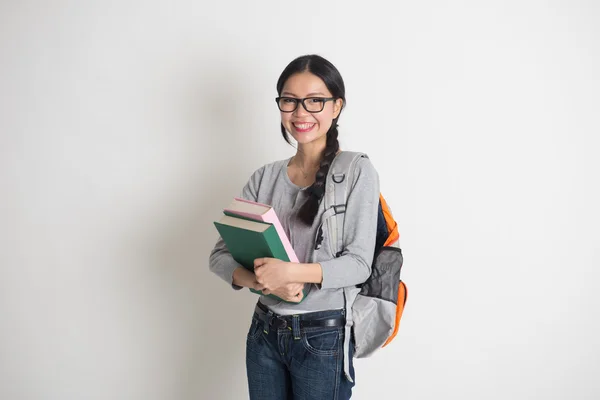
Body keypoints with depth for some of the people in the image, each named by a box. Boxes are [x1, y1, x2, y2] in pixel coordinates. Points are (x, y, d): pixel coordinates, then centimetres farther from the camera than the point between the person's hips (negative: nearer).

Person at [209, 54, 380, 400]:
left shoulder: (357, 172, -9)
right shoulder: (265, 177, 3)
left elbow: (359, 264, -13)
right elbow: (221, 254, 0)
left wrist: (291, 272, -28)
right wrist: (259, 280, -20)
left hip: (323, 336, -4)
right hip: (265, 332, 4)